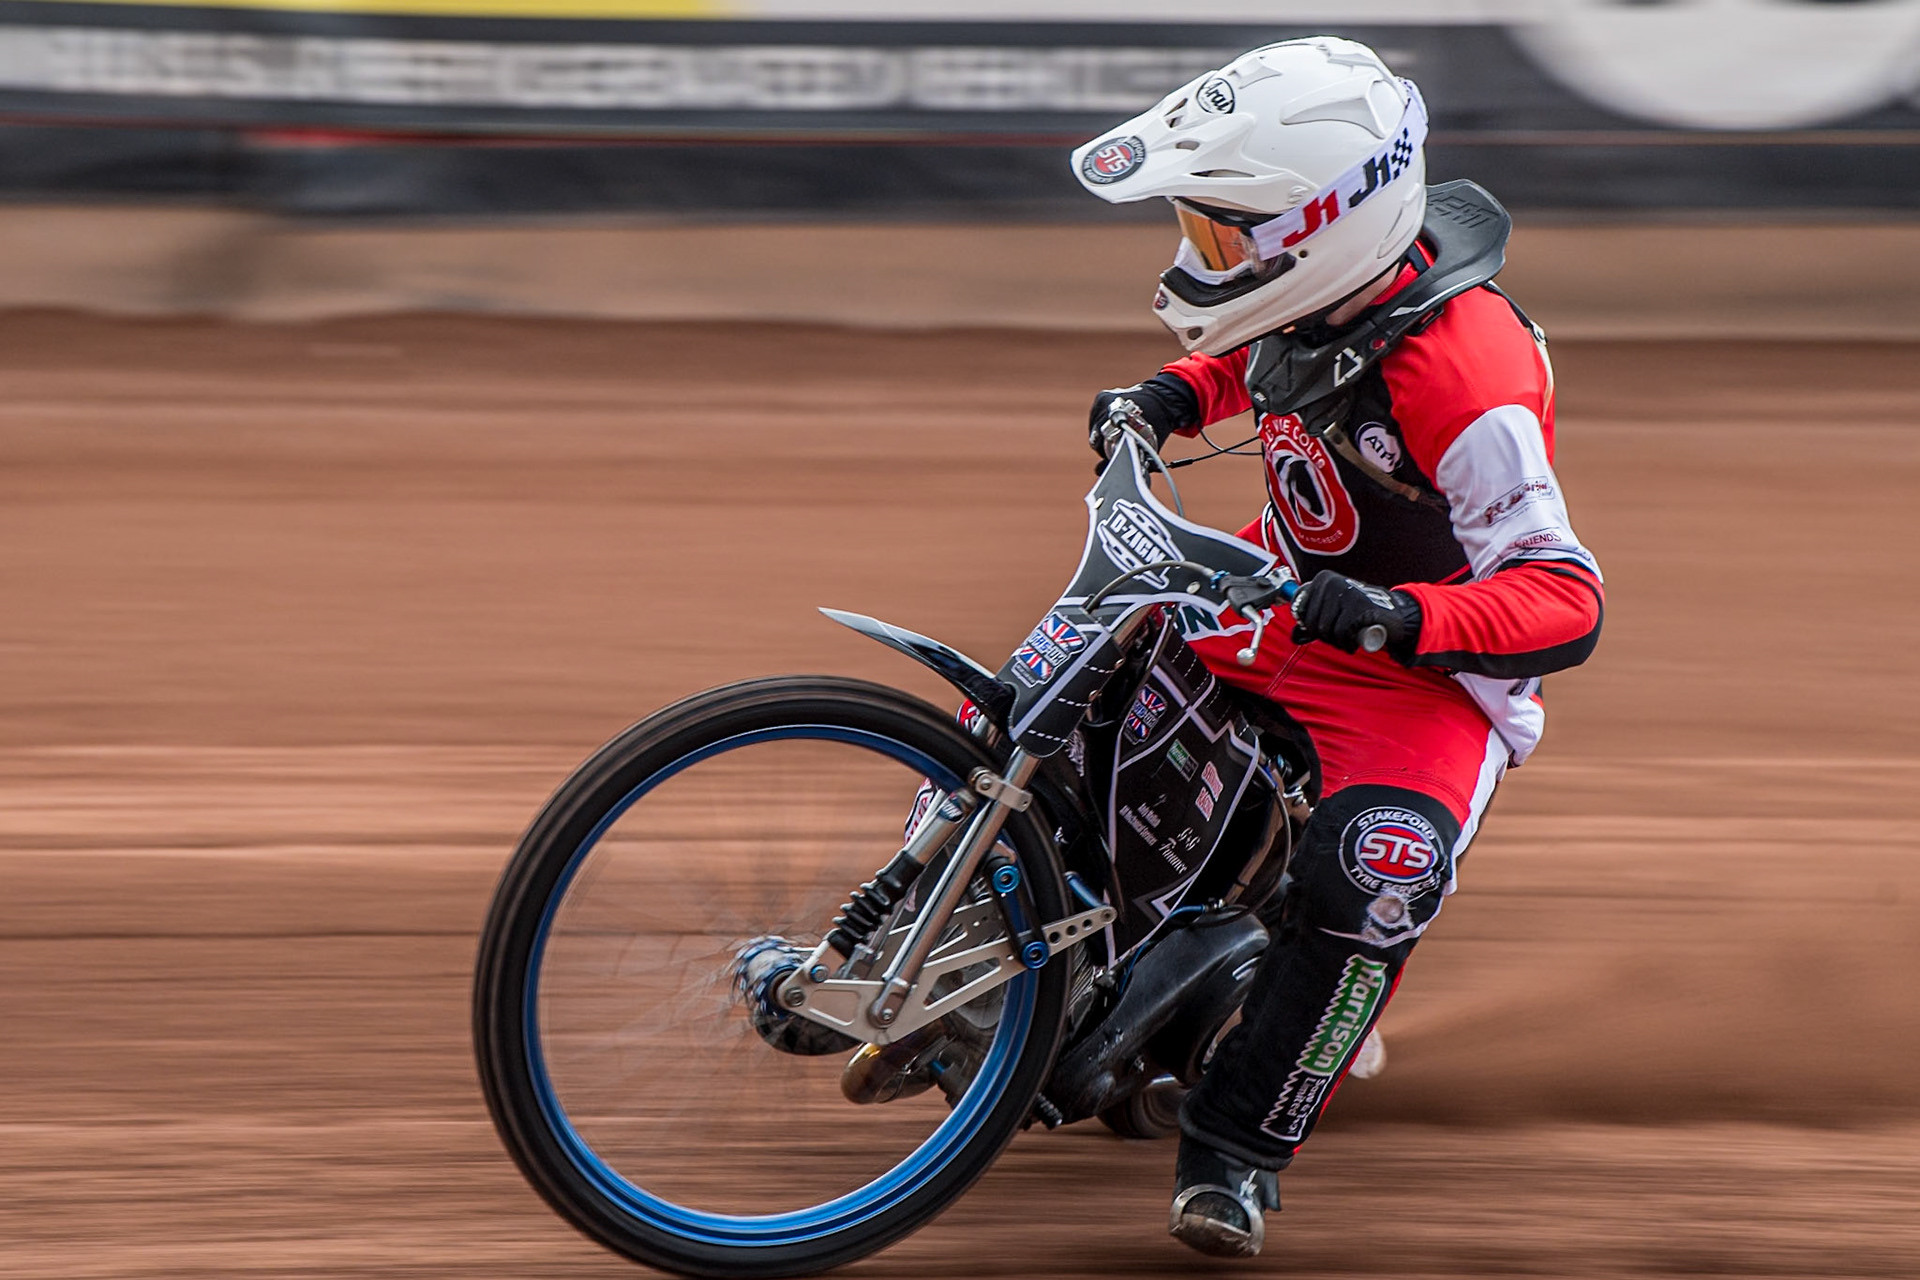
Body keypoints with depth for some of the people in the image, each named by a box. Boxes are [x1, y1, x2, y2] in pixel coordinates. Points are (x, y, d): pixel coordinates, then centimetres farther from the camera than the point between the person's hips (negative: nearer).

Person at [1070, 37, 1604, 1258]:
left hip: (1429, 682, -8)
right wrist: (1171, 396, 0)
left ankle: (1239, 1148, -16)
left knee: (1368, 886, -31)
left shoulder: (1460, 374, -32)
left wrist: (1402, 617, -47)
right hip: (1281, 606, 8)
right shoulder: (1318, 289, -9)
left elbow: (1565, 600, -32)